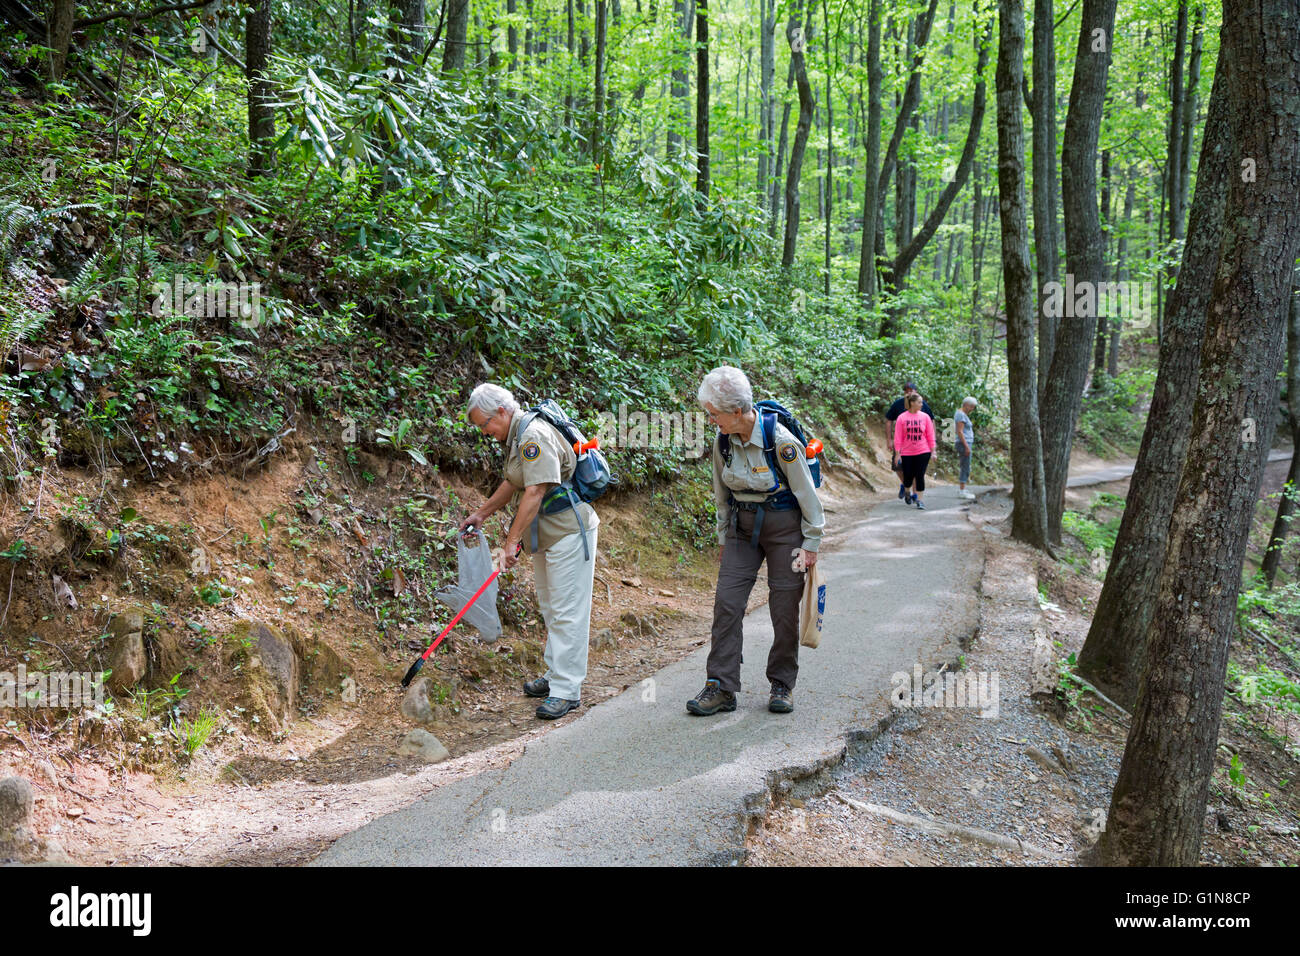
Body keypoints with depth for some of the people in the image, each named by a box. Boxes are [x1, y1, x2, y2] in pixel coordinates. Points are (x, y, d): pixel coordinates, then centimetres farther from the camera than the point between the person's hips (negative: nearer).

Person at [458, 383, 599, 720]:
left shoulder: (534, 435, -21)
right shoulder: (515, 436, 12)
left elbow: (535, 493, -26)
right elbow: (513, 484, 25)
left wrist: (512, 540, -24)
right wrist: (481, 514, 26)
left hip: (569, 531, -11)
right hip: (545, 534, 11)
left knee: (567, 612, -7)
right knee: (550, 609, 18)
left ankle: (566, 691, -4)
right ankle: (556, 676, 29)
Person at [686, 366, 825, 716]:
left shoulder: (781, 441, -21)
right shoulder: (723, 442, -5)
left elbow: (807, 494, -11)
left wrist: (811, 543, -7)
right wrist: (724, 538, 14)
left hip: (784, 528, -4)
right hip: (743, 528, 5)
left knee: (784, 608, 1)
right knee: (726, 602, -4)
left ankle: (782, 684, 18)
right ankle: (721, 687, 1)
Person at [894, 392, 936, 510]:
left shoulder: (925, 417, 0)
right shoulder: (901, 418, -4)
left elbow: (930, 435, 4)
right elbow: (898, 437, -3)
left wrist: (933, 452, 2)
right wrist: (897, 454, -5)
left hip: (923, 452, 0)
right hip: (907, 453, 0)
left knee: (920, 476, -5)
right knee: (908, 477, 7)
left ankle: (919, 501, 1)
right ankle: (908, 494, 37)